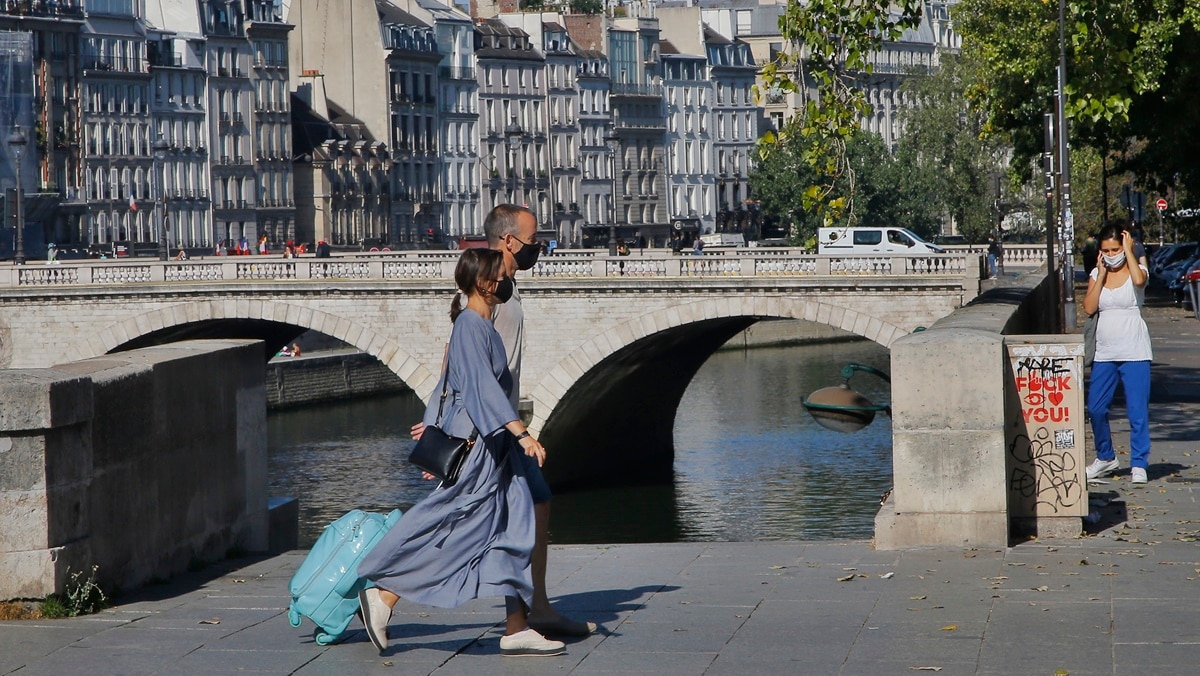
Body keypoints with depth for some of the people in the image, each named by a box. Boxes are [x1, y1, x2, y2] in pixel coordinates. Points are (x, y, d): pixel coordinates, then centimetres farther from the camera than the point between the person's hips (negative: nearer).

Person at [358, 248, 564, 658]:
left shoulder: (481, 325, 14)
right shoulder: (470, 325, -15)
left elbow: (449, 384, 21)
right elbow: (482, 386, -25)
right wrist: (521, 433, -31)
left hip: (496, 449, 10)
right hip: (477, 446, -10)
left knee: (514, 532, 5)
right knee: (448, 531, -6)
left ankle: (517, 629, 4)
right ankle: (383, 597, 4)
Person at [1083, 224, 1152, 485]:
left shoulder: (1137, 270, -1)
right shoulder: (1096, 274, 9)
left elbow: (1139, 280, -27)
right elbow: (1089, 307, -4)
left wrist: (1129, 251, -16)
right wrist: (1101, 275, -5)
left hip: (1134, 352, -4)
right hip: (1104, 352, 4)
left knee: (1137, 410, -5)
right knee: (1095, 408, 4)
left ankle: (1138, 464, 2)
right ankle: (1105, 458, 22)